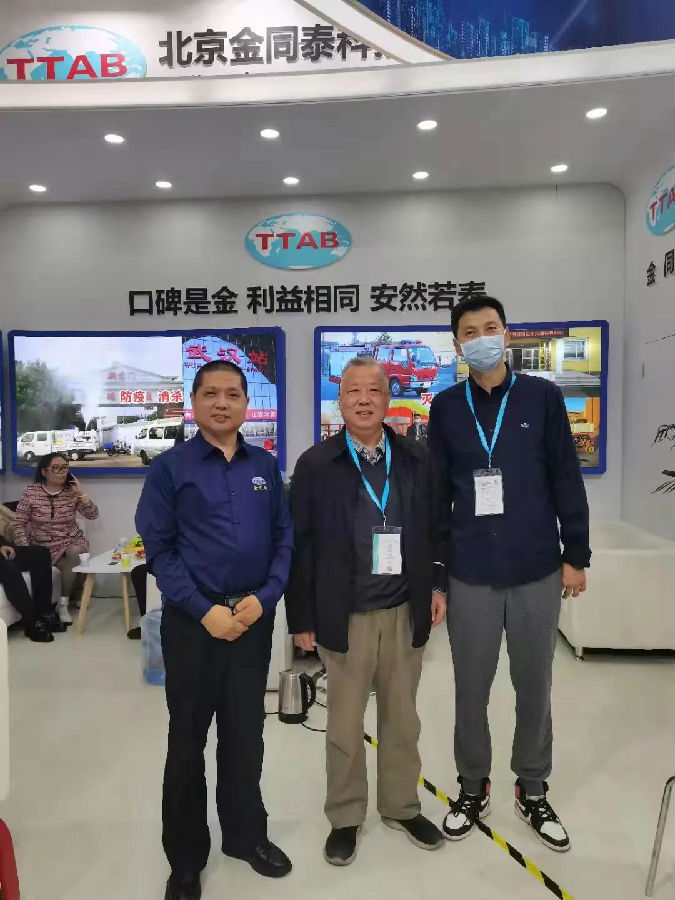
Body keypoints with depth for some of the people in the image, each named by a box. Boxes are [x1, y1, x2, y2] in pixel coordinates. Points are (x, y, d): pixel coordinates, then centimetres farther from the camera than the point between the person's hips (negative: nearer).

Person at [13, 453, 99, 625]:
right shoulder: (31, 492, -7)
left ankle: (63, 604, -18)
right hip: (44, 544, -2)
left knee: (74, 553, -32)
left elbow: (93, 515, -6)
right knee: (73, 567, -25)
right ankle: (72, 592, 8)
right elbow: (19, 523, -5)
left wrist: (81, 494, -18)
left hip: (72, 540, 2)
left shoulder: (71, 491, -3)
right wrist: (26, 549, -16)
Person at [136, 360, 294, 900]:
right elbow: (158, 547, -7)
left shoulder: (265, 466, 5)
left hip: (254, 618, 3)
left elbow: (285, 538, 5)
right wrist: (204, 610, -13)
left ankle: (247, 834, 38)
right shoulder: (170, 468, -4)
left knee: (246, 734, 16)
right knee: (188, 738, 11)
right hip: (193, 621, -3)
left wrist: (264, 598, -9)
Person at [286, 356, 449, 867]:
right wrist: (302, 617, -4)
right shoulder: (316, 465, -6)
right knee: (345, 724, 14)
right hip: (345, 616, -2)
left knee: (402, 718, 19)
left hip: (405, 613, 3)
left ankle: (402, 807, 40)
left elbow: (435, 529, 10)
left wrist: (437, 584, 2)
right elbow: (300, 545, -5)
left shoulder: (417, 460, 2)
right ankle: (346, 817, 35)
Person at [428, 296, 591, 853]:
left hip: (538, 571, 0)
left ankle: (533, 791, 36)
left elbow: (567, 480, 2)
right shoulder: (446, 407, 2)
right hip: (470, 575, 1)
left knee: (534, 687, 14)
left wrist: (576, 554, 0)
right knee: (471, 689, 13)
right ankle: (473, 787, 35)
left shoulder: (542, 396, 0)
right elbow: (437, 493, 3)